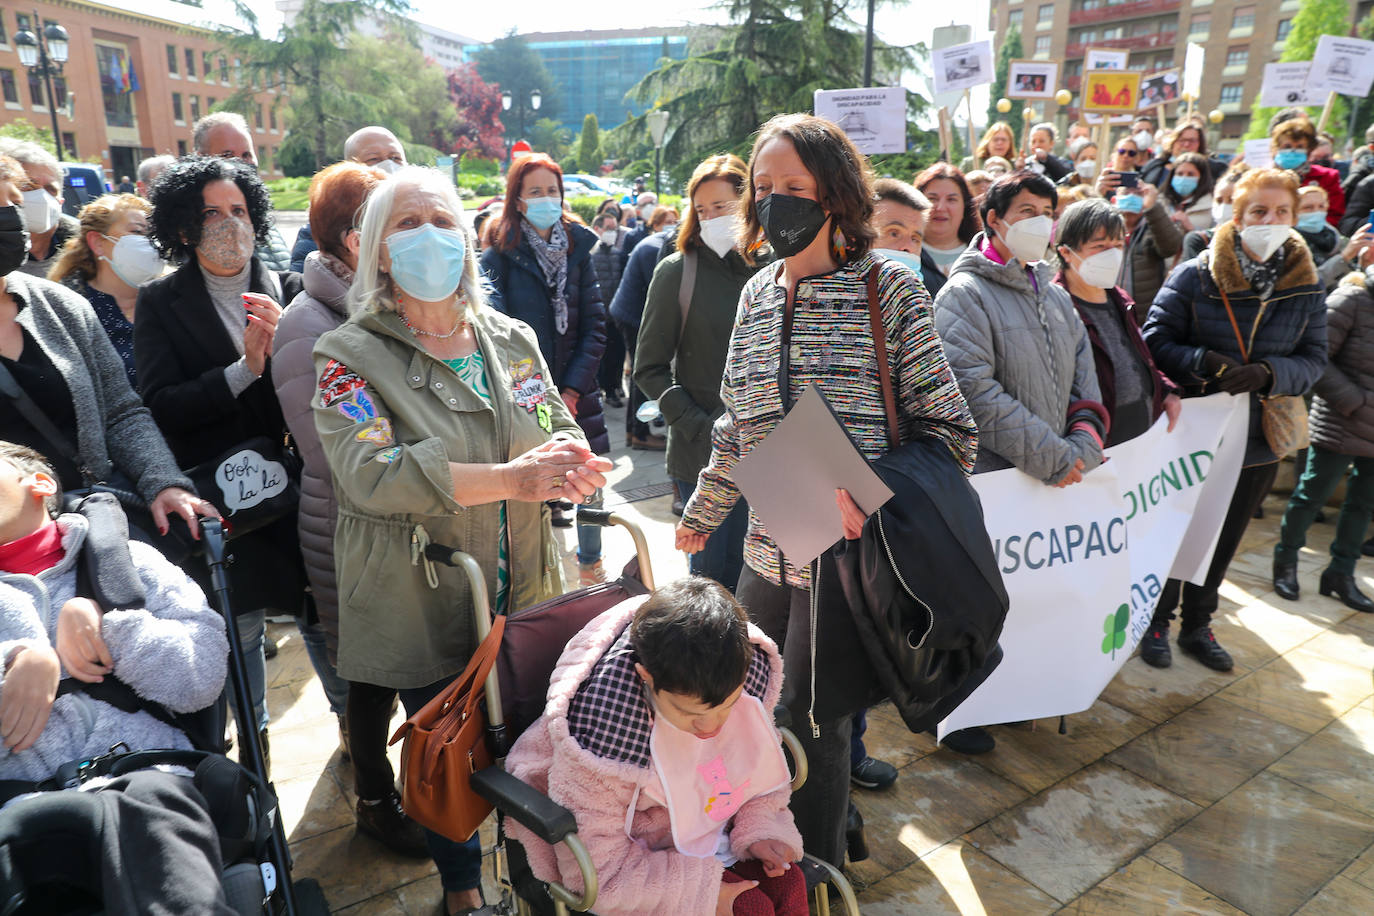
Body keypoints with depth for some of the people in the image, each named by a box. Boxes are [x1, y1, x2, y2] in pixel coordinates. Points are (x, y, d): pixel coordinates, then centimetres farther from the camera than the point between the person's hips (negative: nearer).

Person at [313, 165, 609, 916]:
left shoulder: (513, 340, 6)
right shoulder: (349, 356, -8)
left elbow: (562, 436, 5)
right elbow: (369, 475, -23)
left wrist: (567, 464, -20)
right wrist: (509, 478, -26)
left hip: (523, 598, 4)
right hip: (422, 609, -3)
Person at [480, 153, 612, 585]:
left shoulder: (578, 249, 6)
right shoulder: (499, 257, -3)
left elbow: (595, 325, 3)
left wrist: (573, 388, -6)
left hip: (576, 393, 3)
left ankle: (591, 562, 31)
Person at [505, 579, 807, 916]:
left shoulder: (749, 668, -16)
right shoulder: (607, 724, -32)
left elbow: (758, 762, 6)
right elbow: (595, 868, -22)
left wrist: (760, 829, -10)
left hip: (711, 832, 6)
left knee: (789, 886, -13)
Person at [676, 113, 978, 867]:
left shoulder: (889, 289, -8)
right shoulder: (756, 294, 9)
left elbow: (950, 429, -10)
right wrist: (701, 513, 24)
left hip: (850, 557, -6)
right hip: (768, 555, 6)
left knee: (812, 721, 4)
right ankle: (835, 822, 45)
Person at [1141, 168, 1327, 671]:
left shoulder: (1306, 286, 0)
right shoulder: (1195, 275, -12)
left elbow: (1313, 359, 0)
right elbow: (1155, 340, -11)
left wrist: (1268, 373, -20)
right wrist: (1206, 364, -27)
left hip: (1258, 440, 4)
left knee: (1222, 540, 18)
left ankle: (1198, 626, 36)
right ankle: (1156, 622, 29)